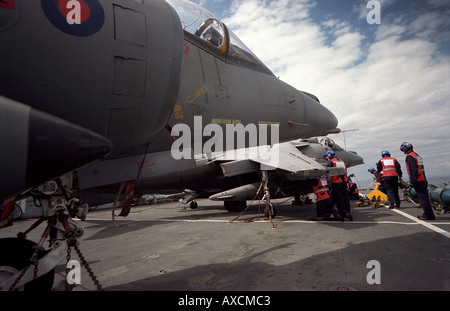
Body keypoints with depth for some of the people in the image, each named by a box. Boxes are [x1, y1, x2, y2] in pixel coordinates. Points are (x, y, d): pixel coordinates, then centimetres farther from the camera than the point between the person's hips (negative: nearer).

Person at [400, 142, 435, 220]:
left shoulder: (409, 156, -11)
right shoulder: (417, 155, 19)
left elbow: (413, 169, -19)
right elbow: (420, 167, 21)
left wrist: (412, 180, -19)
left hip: (418, 181, -9)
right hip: (423, 179, 9)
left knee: (422, 197, -7)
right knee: (424, 197, 12)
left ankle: (428, 215, -7)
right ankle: (429, 214, 17)